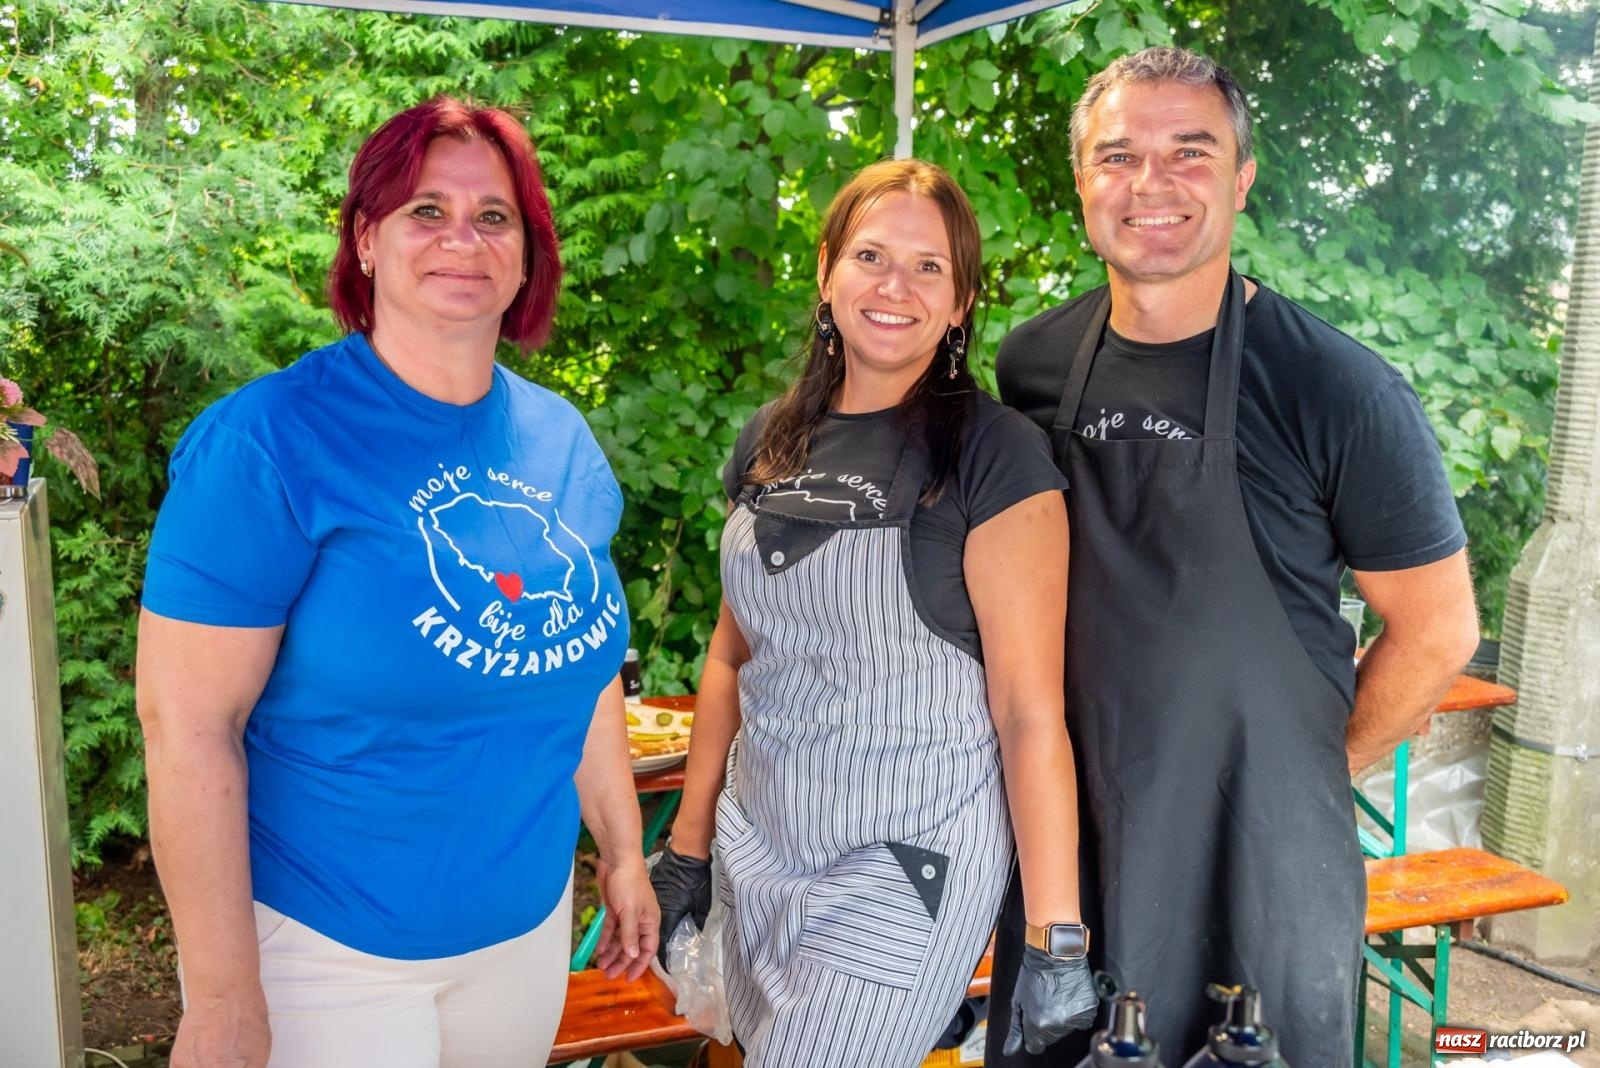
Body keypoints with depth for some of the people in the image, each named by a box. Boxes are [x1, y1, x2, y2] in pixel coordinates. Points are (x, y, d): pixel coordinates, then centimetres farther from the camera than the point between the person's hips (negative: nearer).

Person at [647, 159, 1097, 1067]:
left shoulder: (996, 457, -13)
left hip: (907, 865, -5)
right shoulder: (773, 442, 4)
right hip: (758, 849, 6)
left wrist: (1058, 941, -15)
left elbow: (1030, 712, -14)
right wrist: (687, 847, 12)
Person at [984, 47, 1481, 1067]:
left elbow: (1437, 631, -6)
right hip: (1064, 831, 4)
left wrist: (1310, 767, 0)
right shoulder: (1031, 363, -2)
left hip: (1258, 847, -3)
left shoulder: (1338, 388, -15)